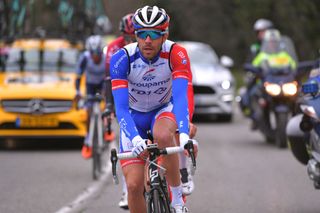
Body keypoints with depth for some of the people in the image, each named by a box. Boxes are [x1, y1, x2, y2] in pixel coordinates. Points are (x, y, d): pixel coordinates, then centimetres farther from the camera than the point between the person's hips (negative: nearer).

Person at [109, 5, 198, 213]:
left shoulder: (176, 54, -26)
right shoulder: (122, 58, -27)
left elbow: (181, 96, -36)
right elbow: (121, 106, -32)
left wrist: (184, 134, -53)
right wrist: (135, 139, -49)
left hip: (164, 110, -1)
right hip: (134, 115, 1)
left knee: (163, 135, -38)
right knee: (134, 184, -12)